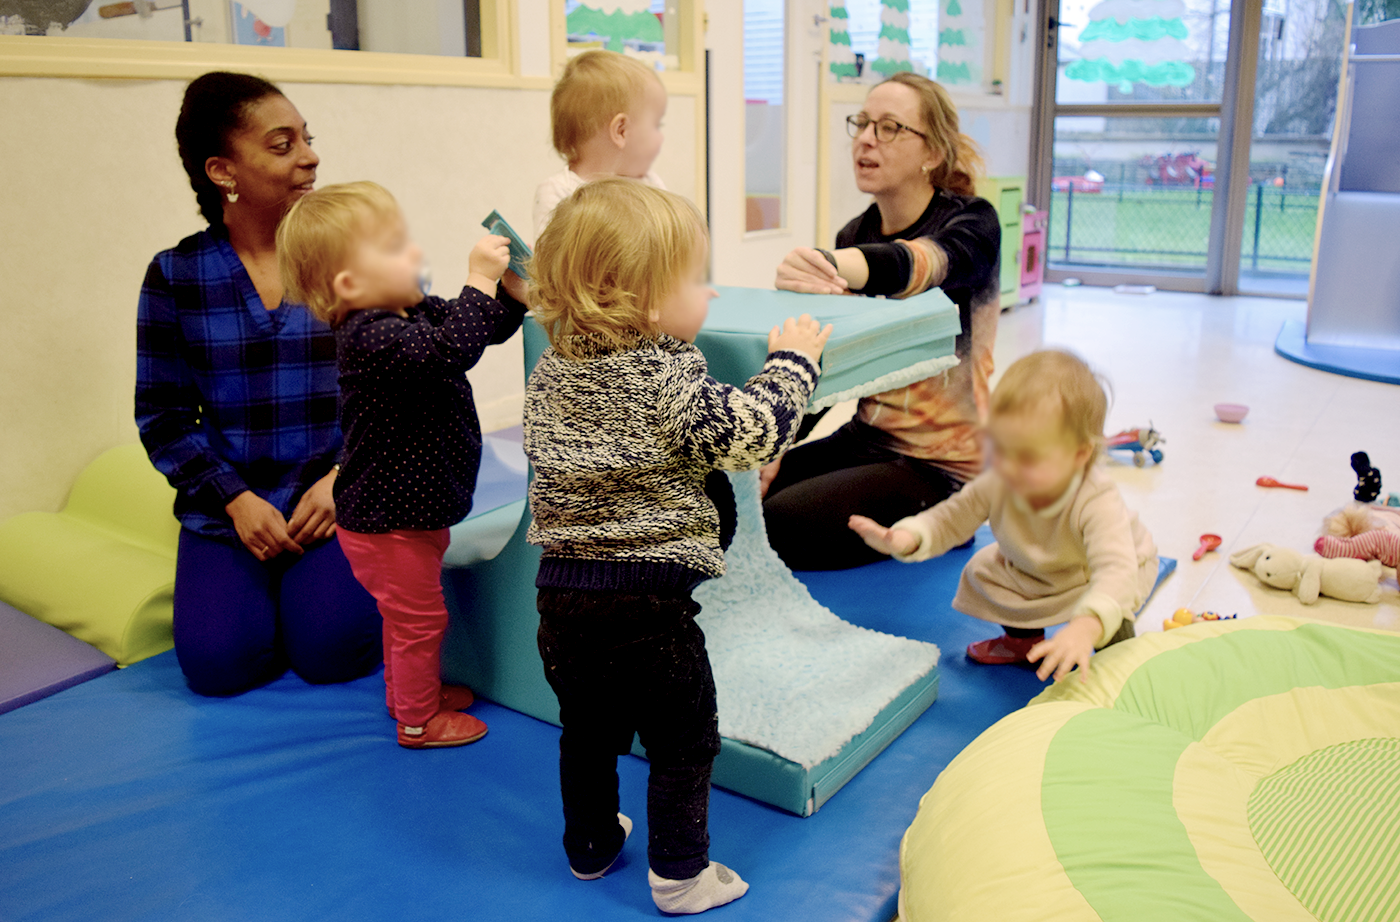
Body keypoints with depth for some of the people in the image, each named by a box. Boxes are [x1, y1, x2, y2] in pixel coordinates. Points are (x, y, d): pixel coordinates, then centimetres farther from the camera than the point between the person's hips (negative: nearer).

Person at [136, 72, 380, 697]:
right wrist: (235, 499, -10)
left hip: (340, 493, -1)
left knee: (333, 648, -19)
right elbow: (161, 414, 4)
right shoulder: (175, 276, 2)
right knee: (220, 662, -16)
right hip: (226, 506, 1)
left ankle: (315, 578, 13)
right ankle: (261, 576, 15)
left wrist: (342, 479, -12)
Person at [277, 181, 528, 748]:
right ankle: (418, 719, 25)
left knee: (408, 614, 27)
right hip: (388, 524, -10)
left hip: (413, 509, 10)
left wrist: (511, 290, -9)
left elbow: (484, 329, 9)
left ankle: (408, 690, 47)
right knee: (419, 618, 7)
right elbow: (451, 349, -43)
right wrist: (480, 281, -38)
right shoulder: (370, 338, -28)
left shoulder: (410, 315, 2)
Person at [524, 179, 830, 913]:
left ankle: (590, 844, 41)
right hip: (648, 595, -7)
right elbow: (751, 434, -17)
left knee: (587, 730, 24)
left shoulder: (551, 370, 3)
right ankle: (680, 874, 23)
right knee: (683, 741, 12)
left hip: (563, 585, 7)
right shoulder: (670, 380, -19)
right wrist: (791, 361, -2)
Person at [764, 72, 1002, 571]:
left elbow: (916, 264, -37)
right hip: (865, 440, 6)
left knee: (776, 525, -21)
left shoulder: (972, 222, -11)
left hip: (940, 468, -6)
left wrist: (833, 266, -58)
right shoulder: (853, 235, 7)